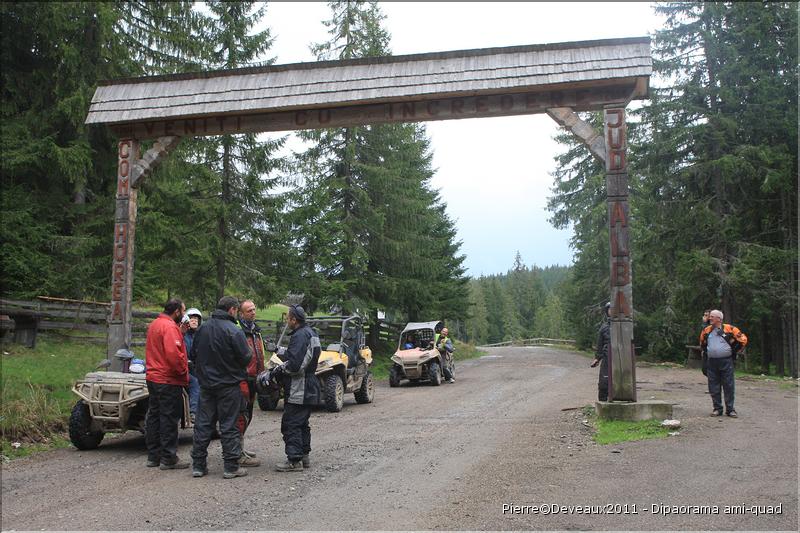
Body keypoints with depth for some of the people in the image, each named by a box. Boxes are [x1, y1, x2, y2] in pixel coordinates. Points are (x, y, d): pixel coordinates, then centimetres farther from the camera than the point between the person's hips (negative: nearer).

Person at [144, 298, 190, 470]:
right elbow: (173, 354, -26)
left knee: (154, 416, 14)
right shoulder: (170, 327, -17)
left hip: (153, 377, 10)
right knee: (169, 419, -2)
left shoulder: (154, 324, 13)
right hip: (168, 381, -10)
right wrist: (184, 372, -14)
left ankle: (153, 456, 23)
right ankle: (168, 459, 3)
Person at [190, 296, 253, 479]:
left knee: (203, 423, 11)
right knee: (229, 425, 1)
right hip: (228, 384, -5)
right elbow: (246, 358, -15)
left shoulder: (202, 328, 3)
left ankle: (198, 465, 15)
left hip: (206, 383, 5)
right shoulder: (234, 331, -16)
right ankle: (231, 467, 5)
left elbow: (193, 354, 11)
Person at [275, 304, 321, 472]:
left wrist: (281, 367, -7)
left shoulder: (299, 336, -19)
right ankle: (304, 456, 26)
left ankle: (294, 461, -3)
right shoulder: (311, 333, 14)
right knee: (302, 424, 18)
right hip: (309, 389, 10)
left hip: (298, 391, -10)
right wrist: (286, 358, 10)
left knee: (291, 424, -5)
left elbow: (294, 365, -26)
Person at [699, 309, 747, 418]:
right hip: (711, 363, 4)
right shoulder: (706, 331, 8)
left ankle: (730, 409, 9)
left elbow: (743, 339, 5)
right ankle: (717, 409, 14)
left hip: (726, 361, -3)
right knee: (714, 387, 5)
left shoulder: (729, 329, -3)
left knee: (728, 386, 1)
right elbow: (702, 344, 27)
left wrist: (734, 351, 6)